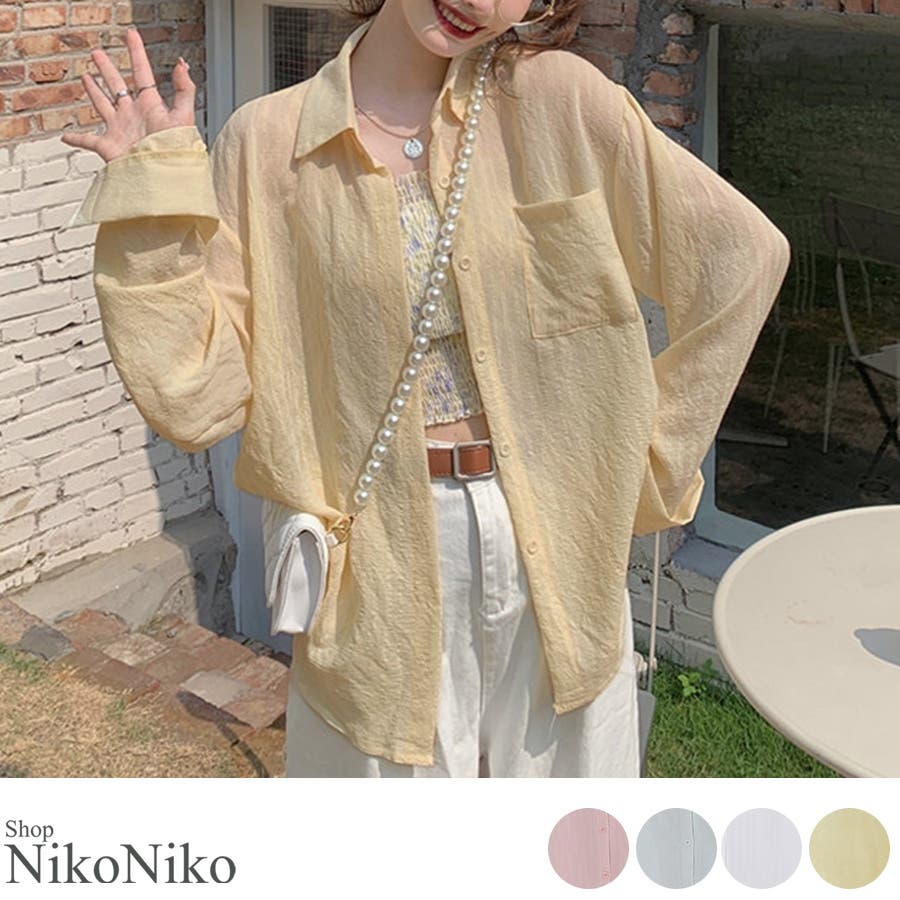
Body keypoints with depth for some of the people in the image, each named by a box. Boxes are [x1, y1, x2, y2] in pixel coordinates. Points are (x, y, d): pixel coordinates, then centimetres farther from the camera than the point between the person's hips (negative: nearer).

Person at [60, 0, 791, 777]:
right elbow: (195, 398, -8)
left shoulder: (557, 96, -6)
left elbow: (743, 254, -2)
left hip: (554, 545, 1)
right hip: (381, 564, 0)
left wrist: (652, 464, -1)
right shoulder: (268, 142, -4)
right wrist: (151, 187, -12)